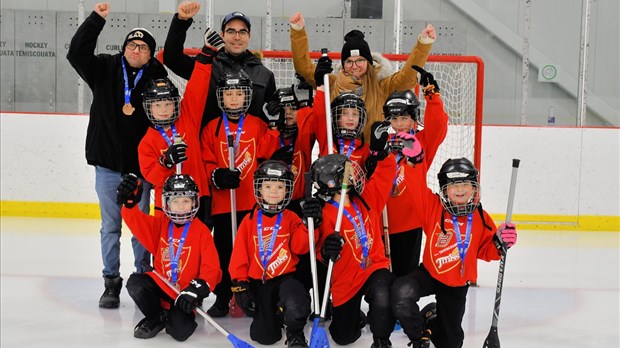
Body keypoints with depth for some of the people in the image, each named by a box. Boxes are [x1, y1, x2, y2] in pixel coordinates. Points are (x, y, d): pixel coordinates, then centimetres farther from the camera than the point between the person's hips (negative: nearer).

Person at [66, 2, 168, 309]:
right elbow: (77, 53, -11)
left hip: (141, 165, -1)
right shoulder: (105, 69, 2)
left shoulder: (157, 78, -1)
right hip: (107, 163, 1)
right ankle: (111, 283, 16)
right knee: (110, 226, 7)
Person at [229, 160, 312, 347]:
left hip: (285, 278, -1)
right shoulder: (250, 220, 3)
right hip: (257, 282, 1)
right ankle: (271, 315, 36)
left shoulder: (291, 218, 3)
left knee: (297, 305, -36)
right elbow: (240, 253, 2)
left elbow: (300, 247, -9)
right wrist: (240, 283, -3)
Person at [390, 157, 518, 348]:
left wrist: (499, 242, -17)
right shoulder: (432, 205, -10)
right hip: (429, 273, -2)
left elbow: (485, 251, 2)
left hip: (457, 284, 2)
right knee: (402, 292, -35)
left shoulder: (481, 218, -6)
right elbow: (415, 187, -18)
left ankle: (431, 317, 45)